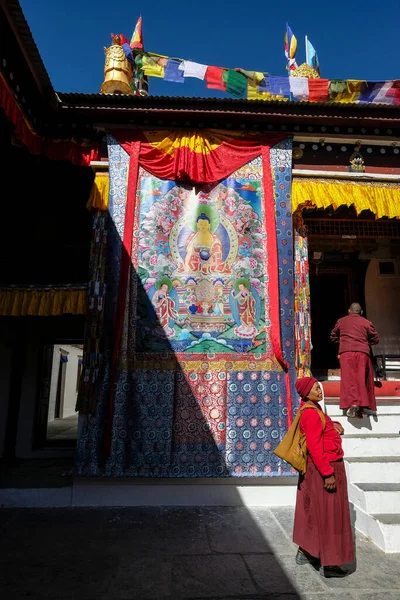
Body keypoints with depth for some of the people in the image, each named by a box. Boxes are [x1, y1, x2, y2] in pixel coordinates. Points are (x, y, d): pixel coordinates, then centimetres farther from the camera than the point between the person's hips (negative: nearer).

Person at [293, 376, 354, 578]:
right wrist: (327, 474, -23)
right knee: (328, 515, 1)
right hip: (324, 469, -10)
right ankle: (328, 564, 13)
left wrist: (333, 425, 3)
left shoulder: (313, 410, 9)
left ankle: (304, 552, 32)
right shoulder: (310, 414, -22)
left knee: (312, 511, 19)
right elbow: (315, 448, -25)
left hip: (315, 469, 10)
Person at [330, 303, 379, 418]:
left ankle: (353, 403, -22)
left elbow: (333, 336, 20)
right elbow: (376, 339, 12)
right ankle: (362, 405, 1)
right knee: (362, 379, 4)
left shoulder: (341, 321, 11)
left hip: (346, 352, 0)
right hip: (363, 353, 1)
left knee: (349, 379, -5)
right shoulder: (366, 323, 9)